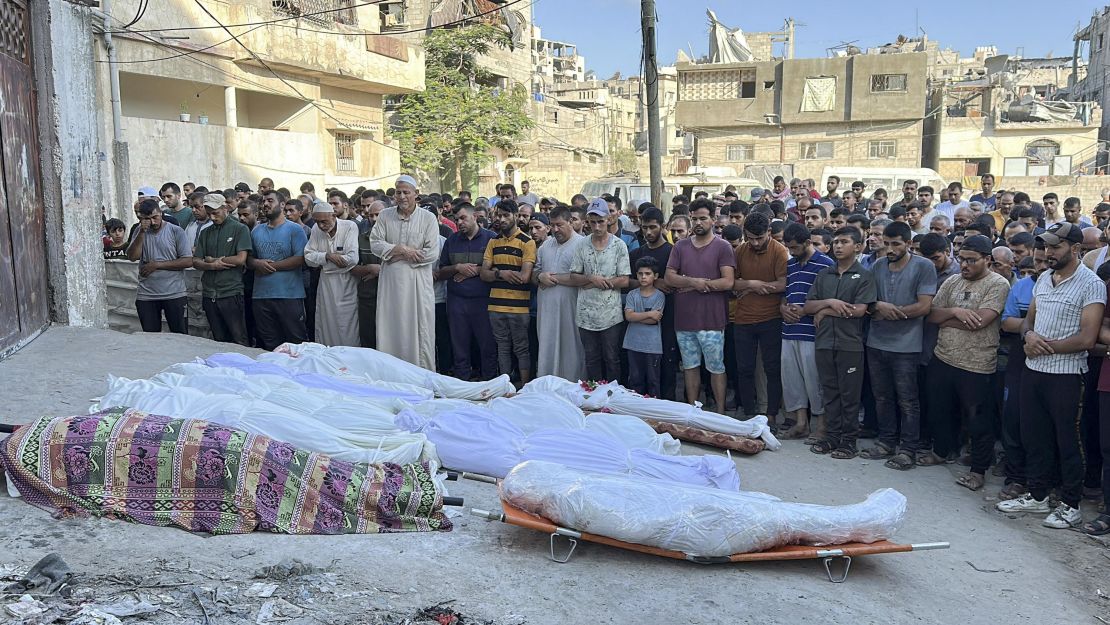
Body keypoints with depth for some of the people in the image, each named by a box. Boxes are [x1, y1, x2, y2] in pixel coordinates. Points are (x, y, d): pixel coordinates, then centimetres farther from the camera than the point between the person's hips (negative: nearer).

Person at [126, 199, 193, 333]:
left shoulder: (176, 231, -3)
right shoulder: (140, 231, 9)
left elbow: (188, 261, -8)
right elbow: (132, 256, -4)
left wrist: (157, 265, -11)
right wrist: (142, 232, -12)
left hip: (174, 294, -3)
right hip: (146, 296, 3)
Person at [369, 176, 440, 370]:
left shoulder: (428, 218, -1)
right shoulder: (385, 216, 9)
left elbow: (432, 253, -9)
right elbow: (375, 244, 0)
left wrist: (396, 254, -9)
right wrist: (400, 249, -14)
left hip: (417, 282, -2)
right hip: (390, 281, 3)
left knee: (419, 331, 1)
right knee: (389, 330, 5)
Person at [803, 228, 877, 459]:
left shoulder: (864, 276, -1)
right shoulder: (824, 275, 12)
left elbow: (859, 310, -13)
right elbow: (807, 307, 6)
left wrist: (825, 311, -6)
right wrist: (829, 302, -12)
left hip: (850, 344, -4)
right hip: (824, 342, 4)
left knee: (849, 394, 3)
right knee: (829, 392, 10)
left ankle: (849, 440, 12)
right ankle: (832, 436, 19)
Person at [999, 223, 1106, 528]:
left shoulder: (1091, 284, -11)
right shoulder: (1043, 279, 10)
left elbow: (1086, 338, -18)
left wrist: (1045, 347, -11)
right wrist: (1029, 335, -6)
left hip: (1065, 374, -7)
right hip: (1033, 369, 7)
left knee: (1066, 440, 4)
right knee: (1033, 435, 14)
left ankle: (1071, 505, 17)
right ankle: (1037, 496, 28)